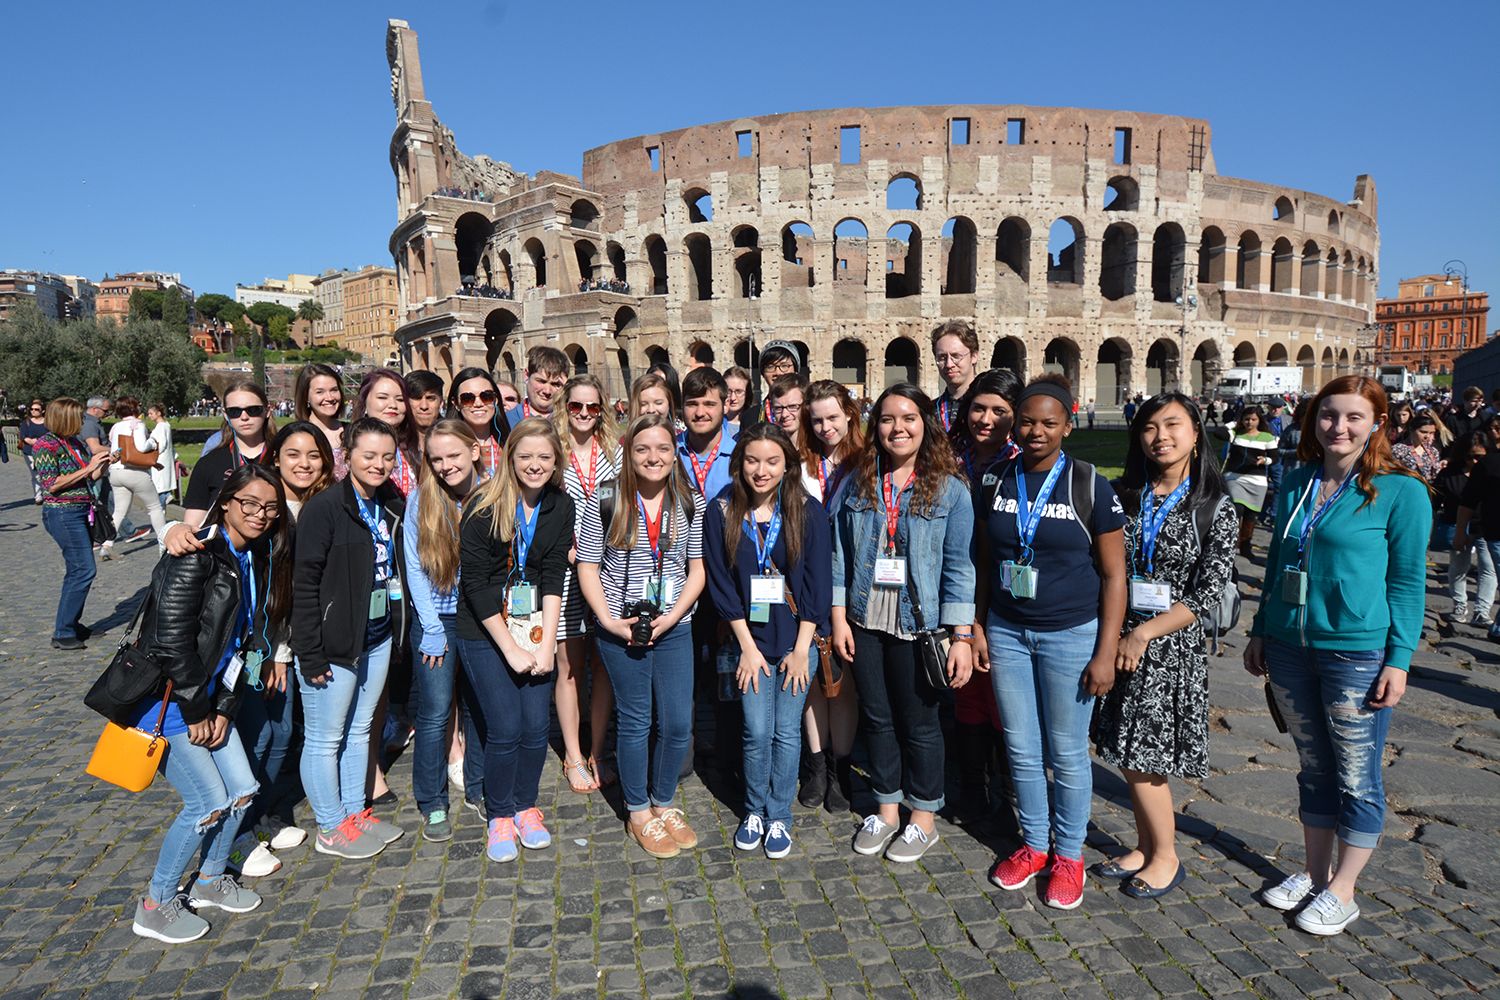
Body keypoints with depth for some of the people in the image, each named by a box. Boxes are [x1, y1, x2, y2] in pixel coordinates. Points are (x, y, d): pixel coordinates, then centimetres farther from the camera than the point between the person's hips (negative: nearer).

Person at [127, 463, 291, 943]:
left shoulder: (256, 561, 5)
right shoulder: (196, 557, -21)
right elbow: (171, 640, -23)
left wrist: (223, 708, 2)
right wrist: (196, 712, -16)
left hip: (208, 699, 8)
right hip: (165, 700, -8)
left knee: (242, 790, 10)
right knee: (208, 802, -4)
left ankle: (211, 880, 33)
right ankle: (155, 907, 16)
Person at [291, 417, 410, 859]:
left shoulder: (392, 506, 6)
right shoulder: (324, 508, -16)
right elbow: (305, 585, -17)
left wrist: (398, 631, 10)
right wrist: (311, 655, -18)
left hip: (377, 638, 7)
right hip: (335, 643, -7)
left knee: (358, 731, 19)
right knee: (325, 739, 8)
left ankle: (355, 812, 33)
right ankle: (331, 829, 21)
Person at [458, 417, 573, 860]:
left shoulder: (560, 506, -1)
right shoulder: (485, 508, -14)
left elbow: (554, 576, -1)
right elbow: (475, 583, -13)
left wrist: (547, 642, -9)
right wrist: (511, 648, -14)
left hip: (535, 629, 4)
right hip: (485, 632, -3)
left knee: (537, 726, 2)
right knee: (505, 729, -5)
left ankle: (525, 807, 25)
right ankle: (499, 817, 17)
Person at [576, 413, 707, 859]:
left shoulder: (691, 504, 0)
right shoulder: (604, 503, -6)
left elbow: (698, 568, 2)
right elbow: (588, 567, -3)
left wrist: (672, 615, -10)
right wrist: (610, 621, -12)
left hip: (675, 629, 2)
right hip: (621, 631, -2)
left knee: (678, 725, 5)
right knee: (635, 722, 8)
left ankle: (664, 804, 29)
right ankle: (639, 812, 27)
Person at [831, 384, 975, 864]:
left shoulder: (949, 489, -5)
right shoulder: (857, 483, 3)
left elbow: (958, 566, -7)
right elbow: (840, 555, 4)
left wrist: (961, 636, -11)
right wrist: (839, 618, 1)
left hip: (919, 626, -3)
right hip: (865, 623, 3)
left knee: (919, 723, 9)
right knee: (877, 718, 15)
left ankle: (924, 818, 29)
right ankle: (886, 808, 34)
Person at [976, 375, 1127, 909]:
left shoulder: (1090, 486, -8)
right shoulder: (994, 484, 2)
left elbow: (1113, 575, -6)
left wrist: (1106, 653, -10)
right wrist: (977, 628, 4)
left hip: (1070, 636, -3)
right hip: (1006, 633, 3)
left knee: (1067, 753, 9)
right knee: (1021, 750, 13)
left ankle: (1068, 854, 29)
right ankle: (1033, 844, 32)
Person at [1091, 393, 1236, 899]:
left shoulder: (1216, 509, -5)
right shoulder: (1123, 495, 5)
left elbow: (1207, 595, -10)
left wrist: (1142, 635, -16)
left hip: (1171, 645, -4)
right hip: (1118, 638, 4)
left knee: (1141, 756, 1)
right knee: (1130, 756, 12)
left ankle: (1166, 857, 21)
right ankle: (1145, 848, 29)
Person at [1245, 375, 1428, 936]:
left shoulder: (1400, 491, -7)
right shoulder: (1297, 485, 8)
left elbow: (1408, 580, -6)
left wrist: (1398, 659, -10)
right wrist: (1260, 631, 14)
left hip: (1359, 654, -5)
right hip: (1291, 649, 5)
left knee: (1357, 778, 7)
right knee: (1314, 768, 17)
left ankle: (1342, 892, 21)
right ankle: (1315, 872, 32)